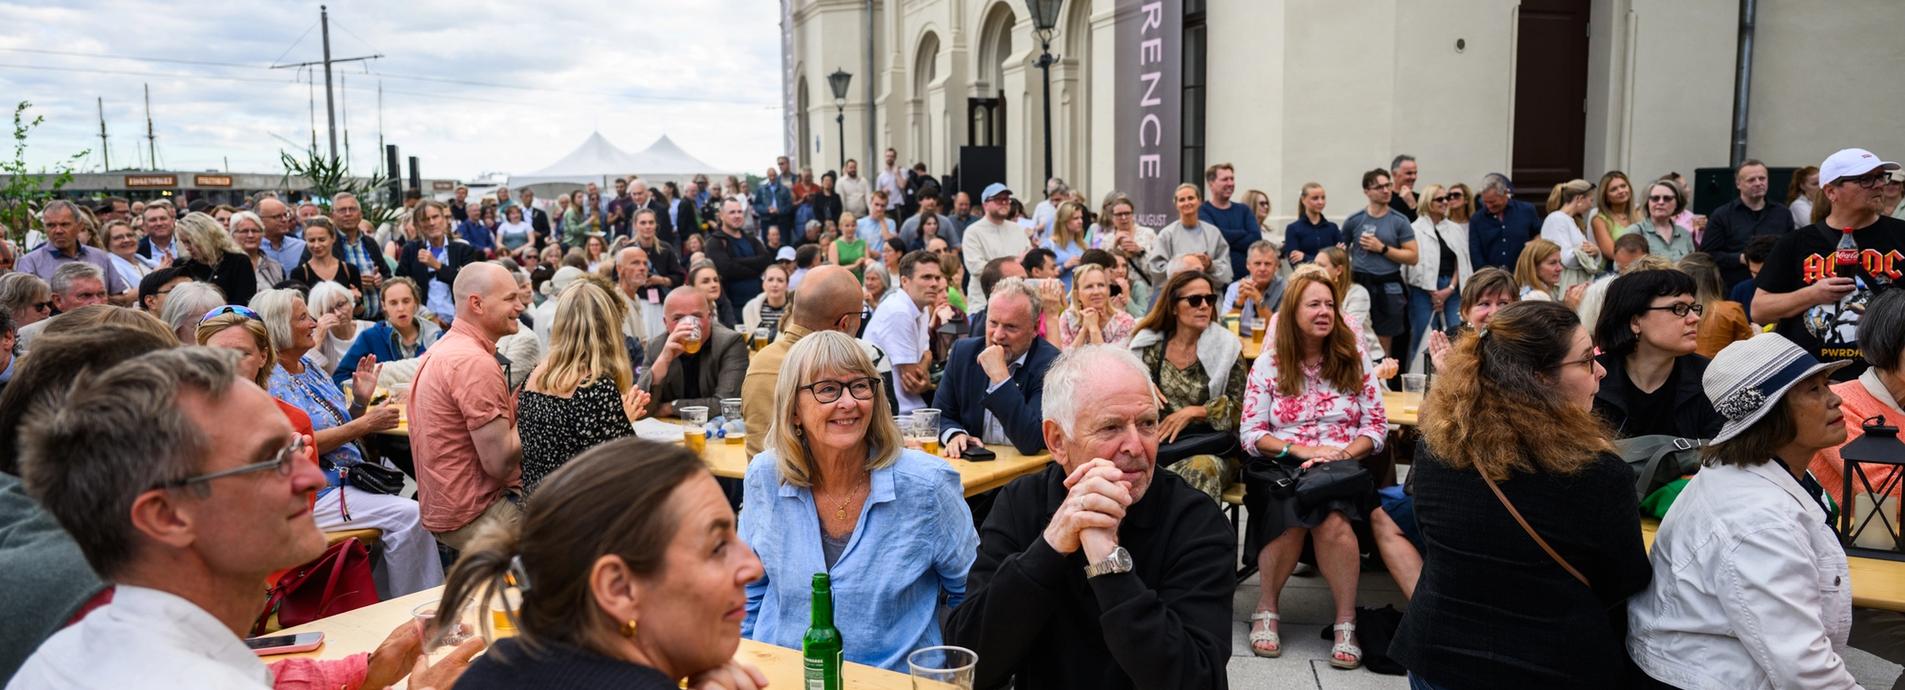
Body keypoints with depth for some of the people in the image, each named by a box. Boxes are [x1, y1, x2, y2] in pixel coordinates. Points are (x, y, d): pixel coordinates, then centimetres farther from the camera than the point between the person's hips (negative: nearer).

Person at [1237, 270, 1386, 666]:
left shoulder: (1354, 362, 10)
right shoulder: (1268, 365, 5)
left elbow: (1377, 426, 6)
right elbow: (1251, 435, 0)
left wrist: (1343, 454, -13)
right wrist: (1302, 450, -15)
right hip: (1281, 468, 0)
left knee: (1332, 520, -34)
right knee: (1297, 512, -34)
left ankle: (1345, 623, -20)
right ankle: (1268, 606, -11)